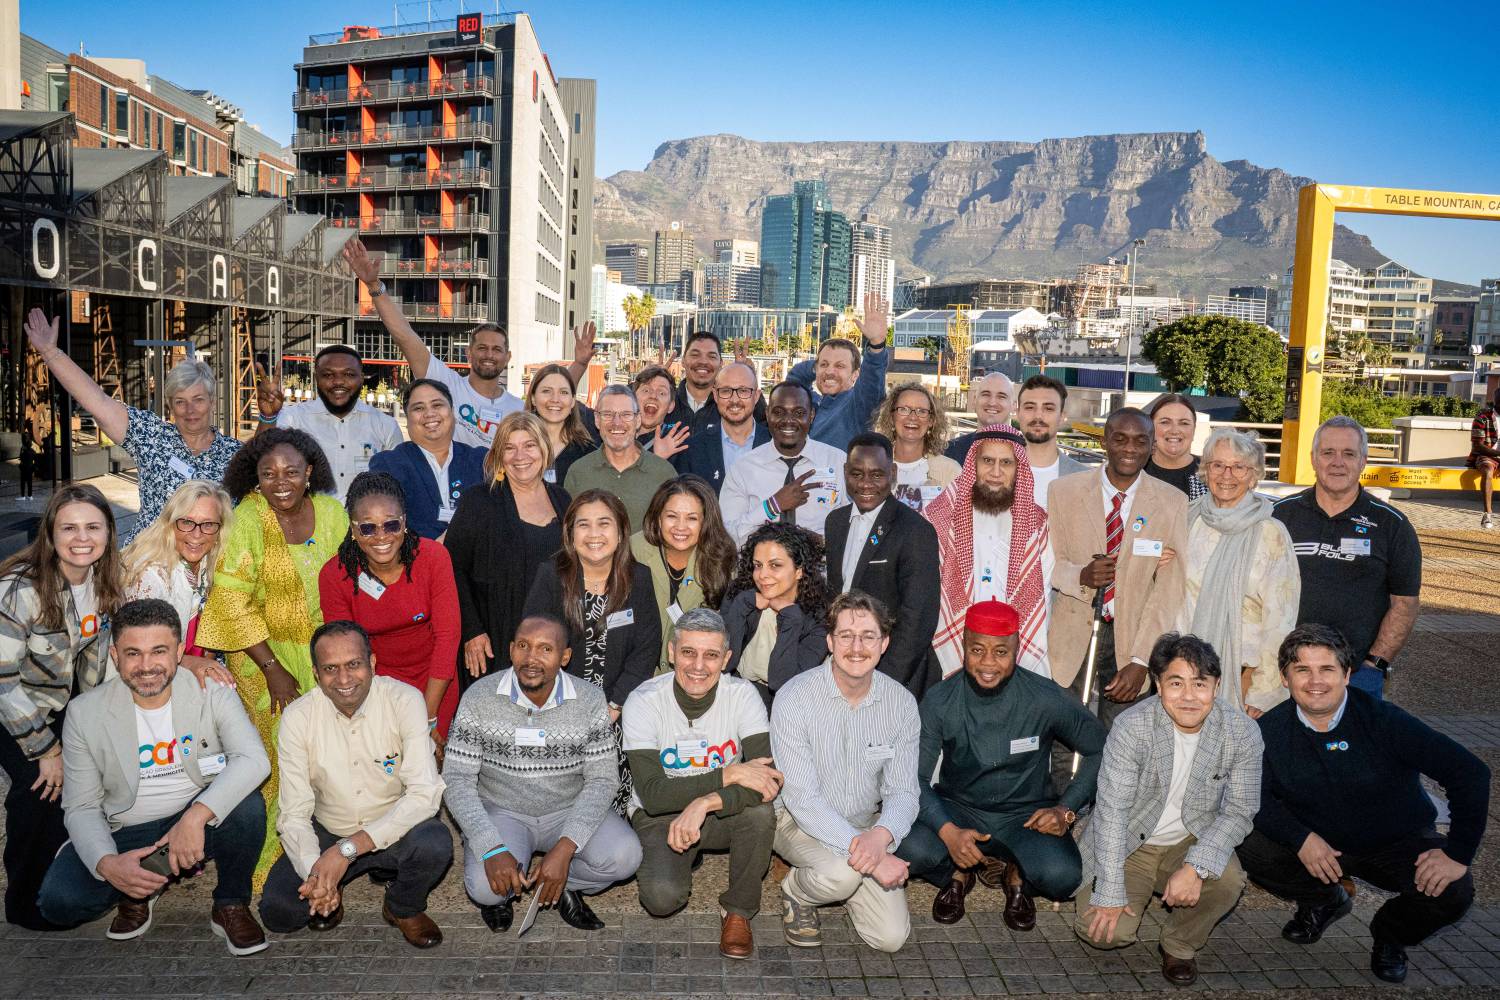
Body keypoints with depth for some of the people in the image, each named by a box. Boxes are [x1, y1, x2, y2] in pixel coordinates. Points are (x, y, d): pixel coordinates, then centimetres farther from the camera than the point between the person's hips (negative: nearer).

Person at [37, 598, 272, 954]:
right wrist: (107, 864, -25)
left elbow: (254, 759, -27)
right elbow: (82, 807, -6)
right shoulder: (85, 712, -8)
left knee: (246, 804, -33)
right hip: (127, 834, 1)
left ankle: (231, 905, -6)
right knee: (58, 901, -23)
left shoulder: (212, 692, -13)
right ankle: (138, 894, 11)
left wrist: (196, 816, -41)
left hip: (204, 821, -1)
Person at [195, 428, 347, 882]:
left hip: (321, 650, 4)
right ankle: (269, 861, 13)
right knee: (278, 756, -3)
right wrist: (273, 668, -15)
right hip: (263, 652, -4)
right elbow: (232, 598, -15)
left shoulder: (332, 512, 0)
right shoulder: (247, 521, -14)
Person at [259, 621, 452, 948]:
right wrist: (314, 871, -33)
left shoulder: (405, 700, -20)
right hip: (327, 834, 1)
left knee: (434, 843, -32)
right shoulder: (298, 717, -13)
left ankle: (404, 908, 2)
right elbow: (294, 814, -13)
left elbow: (425, 793, -27)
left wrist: (348, 849, -34)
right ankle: (330, 888, 15)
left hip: (393, 832, -1)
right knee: (277, 910, -21)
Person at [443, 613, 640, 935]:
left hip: (569, 811, 1)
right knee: (486, 887, -29)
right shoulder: (479, 698, -13)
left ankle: (562, 885, 6)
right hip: (501, 812, -1)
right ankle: (501, 893, 9)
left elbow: (602, 779, -10)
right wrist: (492, 849, -27)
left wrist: (564, 849, -24)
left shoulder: (590, 700, -11)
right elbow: (457, 779, -12)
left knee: (625, 856, -25)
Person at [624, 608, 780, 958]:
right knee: (662, 897, -27)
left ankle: (739, 910, -5)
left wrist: (706, 803, -38)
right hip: (659, 816, -1)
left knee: (760, 811, -31)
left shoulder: (742, 695, -15)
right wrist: (729, 775, -32)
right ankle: (682, 859, 11)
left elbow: (772, 779, -25)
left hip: (724, 814, 1)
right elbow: (653, 795, -25)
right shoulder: (644, 702, -19)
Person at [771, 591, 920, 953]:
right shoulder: (795, 697, -21)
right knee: (844, 871, -34)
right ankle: (796, 891, 2)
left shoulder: (901, 702, -8)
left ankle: (843, 879, 21)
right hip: (800, 820, -3)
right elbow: (802, 798, -24)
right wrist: (863, 849, -33)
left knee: (891, 937, -9)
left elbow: (903, 791, -7)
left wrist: (881, 835, -30)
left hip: (868, 825, 4)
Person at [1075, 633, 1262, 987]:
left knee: (1227, 880, -29)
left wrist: (1196, 866, -26)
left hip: (1191, 842, 2)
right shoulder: (1131, 727, -22)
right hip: (1129, 844, -2)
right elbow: (1112, 810, -20)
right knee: (1104, 930, -18)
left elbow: (1240, 810, -10)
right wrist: (1110, 894, -22)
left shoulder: (1243, 733, -14)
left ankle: (1180, 946, 1)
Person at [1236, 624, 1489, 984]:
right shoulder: (1271, 730, -13)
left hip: (1398, 845, -2)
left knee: (1453, 891, -29)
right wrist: (1301, 839, -25)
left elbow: (1469, 772, -21)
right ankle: (1322, 902, 13)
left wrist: (1458, 853, -25)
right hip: (1317, 844, 2)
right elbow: (1256, 796, -8)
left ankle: (1389, 935, 8)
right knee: (1249, 848, -22)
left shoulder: (1383, 721, -21)